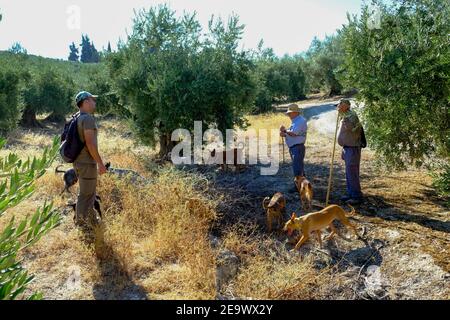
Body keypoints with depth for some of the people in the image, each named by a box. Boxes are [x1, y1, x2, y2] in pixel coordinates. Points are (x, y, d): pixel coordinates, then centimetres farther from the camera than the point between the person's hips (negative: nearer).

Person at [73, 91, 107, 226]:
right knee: (85, 194, 1)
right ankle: (80, 223, 11)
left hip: (79, 161, 10)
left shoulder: (77, 118, 12)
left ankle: (92, 218, 36)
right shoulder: (88, 118, -18)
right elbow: (90, 143, -24)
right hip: (87, 163, -10)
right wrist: (100, 163, -19)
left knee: (90, 192, 22)